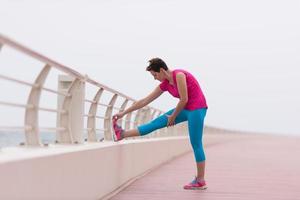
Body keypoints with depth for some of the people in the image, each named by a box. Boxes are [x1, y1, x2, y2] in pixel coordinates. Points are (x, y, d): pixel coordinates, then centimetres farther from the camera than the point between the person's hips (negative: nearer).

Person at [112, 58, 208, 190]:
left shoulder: (179, 75, -18)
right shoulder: (165, 84, 7)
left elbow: (184, 99, -21)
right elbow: (145, 101, 10)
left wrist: (173, 116, -8)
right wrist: (124, 113, 11)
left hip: (197, 108, -8)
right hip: (186, 109, 8)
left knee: (196, 144, -5)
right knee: (156, 123, 6)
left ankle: (200, 181, 1)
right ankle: (122, 134, 11)